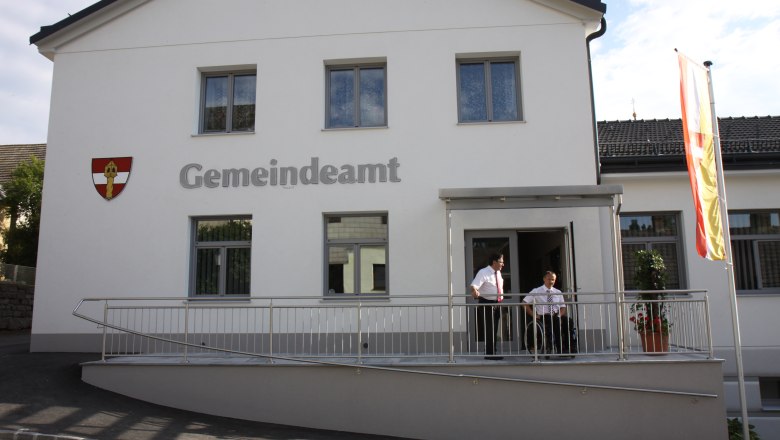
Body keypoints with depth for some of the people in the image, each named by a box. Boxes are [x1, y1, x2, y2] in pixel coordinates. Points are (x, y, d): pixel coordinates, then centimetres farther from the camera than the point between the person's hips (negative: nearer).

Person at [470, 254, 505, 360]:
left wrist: (501, 295, 17)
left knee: (494, 330, 14)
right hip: (487, 304, -8)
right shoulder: (483, 273, -15)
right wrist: (475, 291, -49)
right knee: (489, 330, -6)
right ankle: (489, 354, 3)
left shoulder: (498, 273, 10)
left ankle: (492, 353, 23)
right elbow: (474, 285, -29)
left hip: (497, 304, 8)